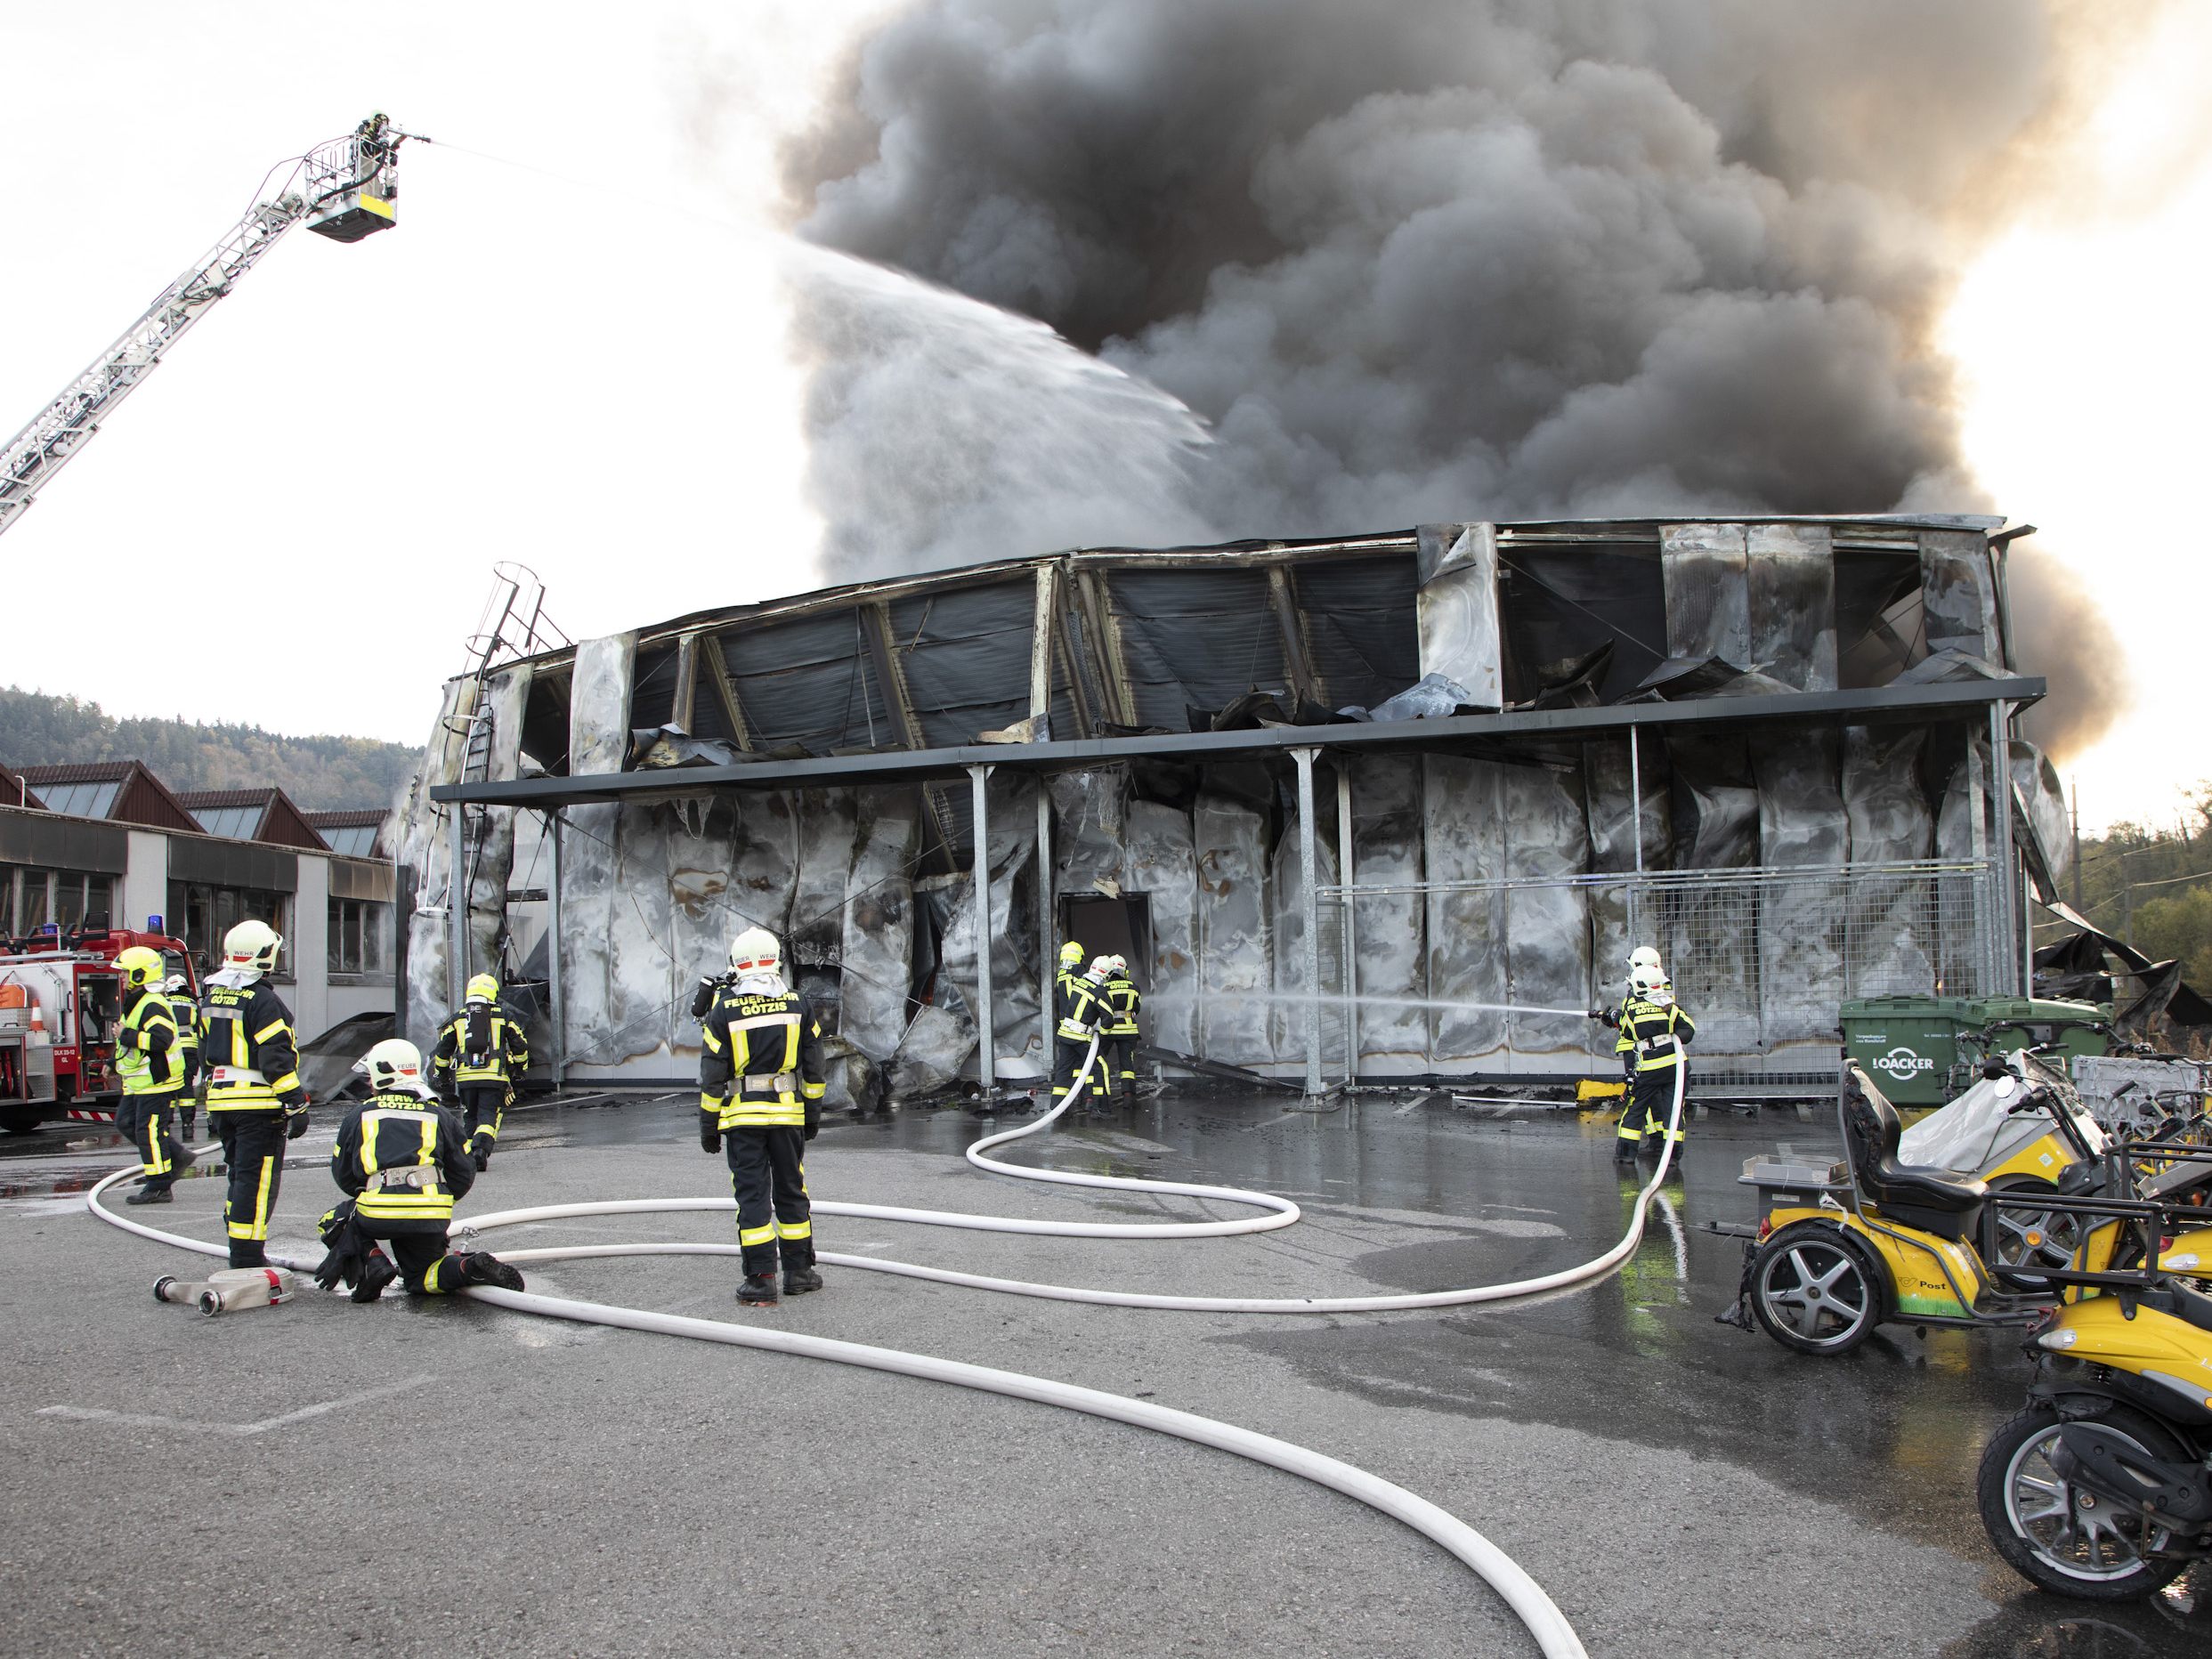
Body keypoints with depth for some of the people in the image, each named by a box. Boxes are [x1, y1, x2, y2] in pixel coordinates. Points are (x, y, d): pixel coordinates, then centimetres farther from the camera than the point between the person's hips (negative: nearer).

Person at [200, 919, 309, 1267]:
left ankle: (240, 1255, 23)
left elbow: (207, 1054, 20)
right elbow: (276, 1058, -19)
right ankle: (248, 1259, -5)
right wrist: (296, 1105, -15)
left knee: (240, 1176, 17)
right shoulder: (263, 1001, -16)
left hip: (222, 1101, 8)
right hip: (259, 1104, -8)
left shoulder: (212, 997, 12)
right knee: (258, 1181, -4)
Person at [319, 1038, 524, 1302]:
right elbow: (464, 1174, 16)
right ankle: (472, 1268, -11)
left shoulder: (358, 1116, 13)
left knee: (337, 1222, 27)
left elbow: (343, 1178, 20)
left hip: (377, 1214, -2)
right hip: (431, 1219, 2)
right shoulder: (438, 1115, 17)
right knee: (421, 1277, 20)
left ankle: (372, 1262, -1)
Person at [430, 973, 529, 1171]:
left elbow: (442, 1051, 13)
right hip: (494, 1077, -2)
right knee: (489, 1116, -2)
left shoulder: (457, 1019, 12)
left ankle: (466, 1153, 7)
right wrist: (521, 1068, 24)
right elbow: (520, 1045, 8)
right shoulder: (503, 1017, 6)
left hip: (466, 1078, 2)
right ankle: (481, 1149, -23)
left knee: (472, 1117, 17)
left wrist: (441, 1075, 25)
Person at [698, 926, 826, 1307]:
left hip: (742, 1117, -2)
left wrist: (708, 1126, 3)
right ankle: (799, 1271, 18)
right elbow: (813, 1069, 6)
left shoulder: (723, 1012, -5)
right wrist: (813, 1113, 16)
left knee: (752, 1195, 1)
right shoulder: (798, 1007, 2)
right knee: (790, 1191, 12)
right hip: (788, 1112, 2)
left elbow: (712, 1078, -5)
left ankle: (761, 1279, 0)